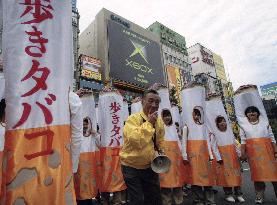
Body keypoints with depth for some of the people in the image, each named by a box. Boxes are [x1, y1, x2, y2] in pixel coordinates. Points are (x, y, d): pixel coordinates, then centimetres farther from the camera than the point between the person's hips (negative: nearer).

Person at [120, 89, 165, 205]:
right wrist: (149, 122, -30)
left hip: (150, 167, 6)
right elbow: (135, 140, -35)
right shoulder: (133, 119, -19)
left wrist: (161, 152, -1)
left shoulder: (159, 121, 0)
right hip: (131, 167, -5)